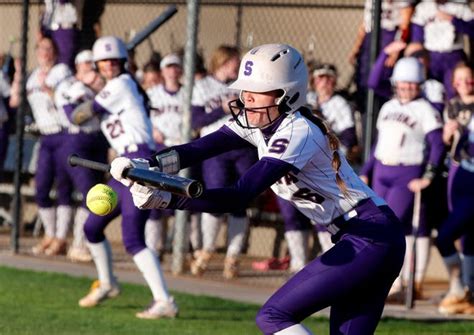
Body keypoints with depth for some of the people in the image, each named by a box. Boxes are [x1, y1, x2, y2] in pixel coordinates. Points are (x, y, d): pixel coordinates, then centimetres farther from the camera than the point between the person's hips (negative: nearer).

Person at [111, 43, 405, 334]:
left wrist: (166, 199, -38)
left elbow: (240, 197, -29)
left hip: (373, 238, -10)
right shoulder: (258, 122, 6)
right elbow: (199, 149, -5)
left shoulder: (298, 132, -21)